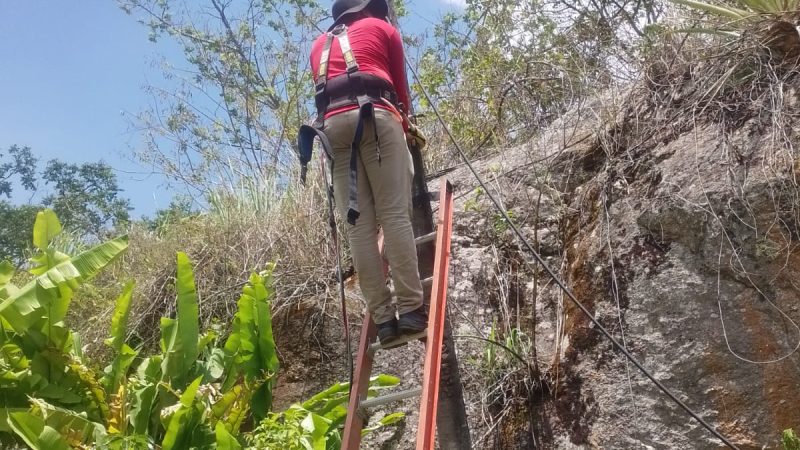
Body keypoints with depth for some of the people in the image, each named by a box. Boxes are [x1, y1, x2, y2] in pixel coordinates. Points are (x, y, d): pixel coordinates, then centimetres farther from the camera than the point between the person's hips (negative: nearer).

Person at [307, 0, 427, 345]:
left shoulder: (319, 45, 34)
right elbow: (400, 85, 24)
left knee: (360, 224, -5)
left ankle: (383, 319, -11)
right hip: (375, 116, -3)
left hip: (332, 123, 4)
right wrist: (403, 124, 39)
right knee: (395, 214, -10)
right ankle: (411, 309, -17)